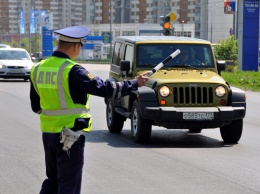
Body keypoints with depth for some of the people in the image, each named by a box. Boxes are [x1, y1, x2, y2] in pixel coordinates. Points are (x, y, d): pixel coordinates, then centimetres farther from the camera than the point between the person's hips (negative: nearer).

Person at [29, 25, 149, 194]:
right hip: (70, 134, -7)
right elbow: (104, 88, -17)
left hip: (48, 132, 7)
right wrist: (135, 83, -5)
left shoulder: (38, 69, 5)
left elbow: (36, 106, 13)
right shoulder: (72, 71, -18)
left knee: (52, 180, 20)